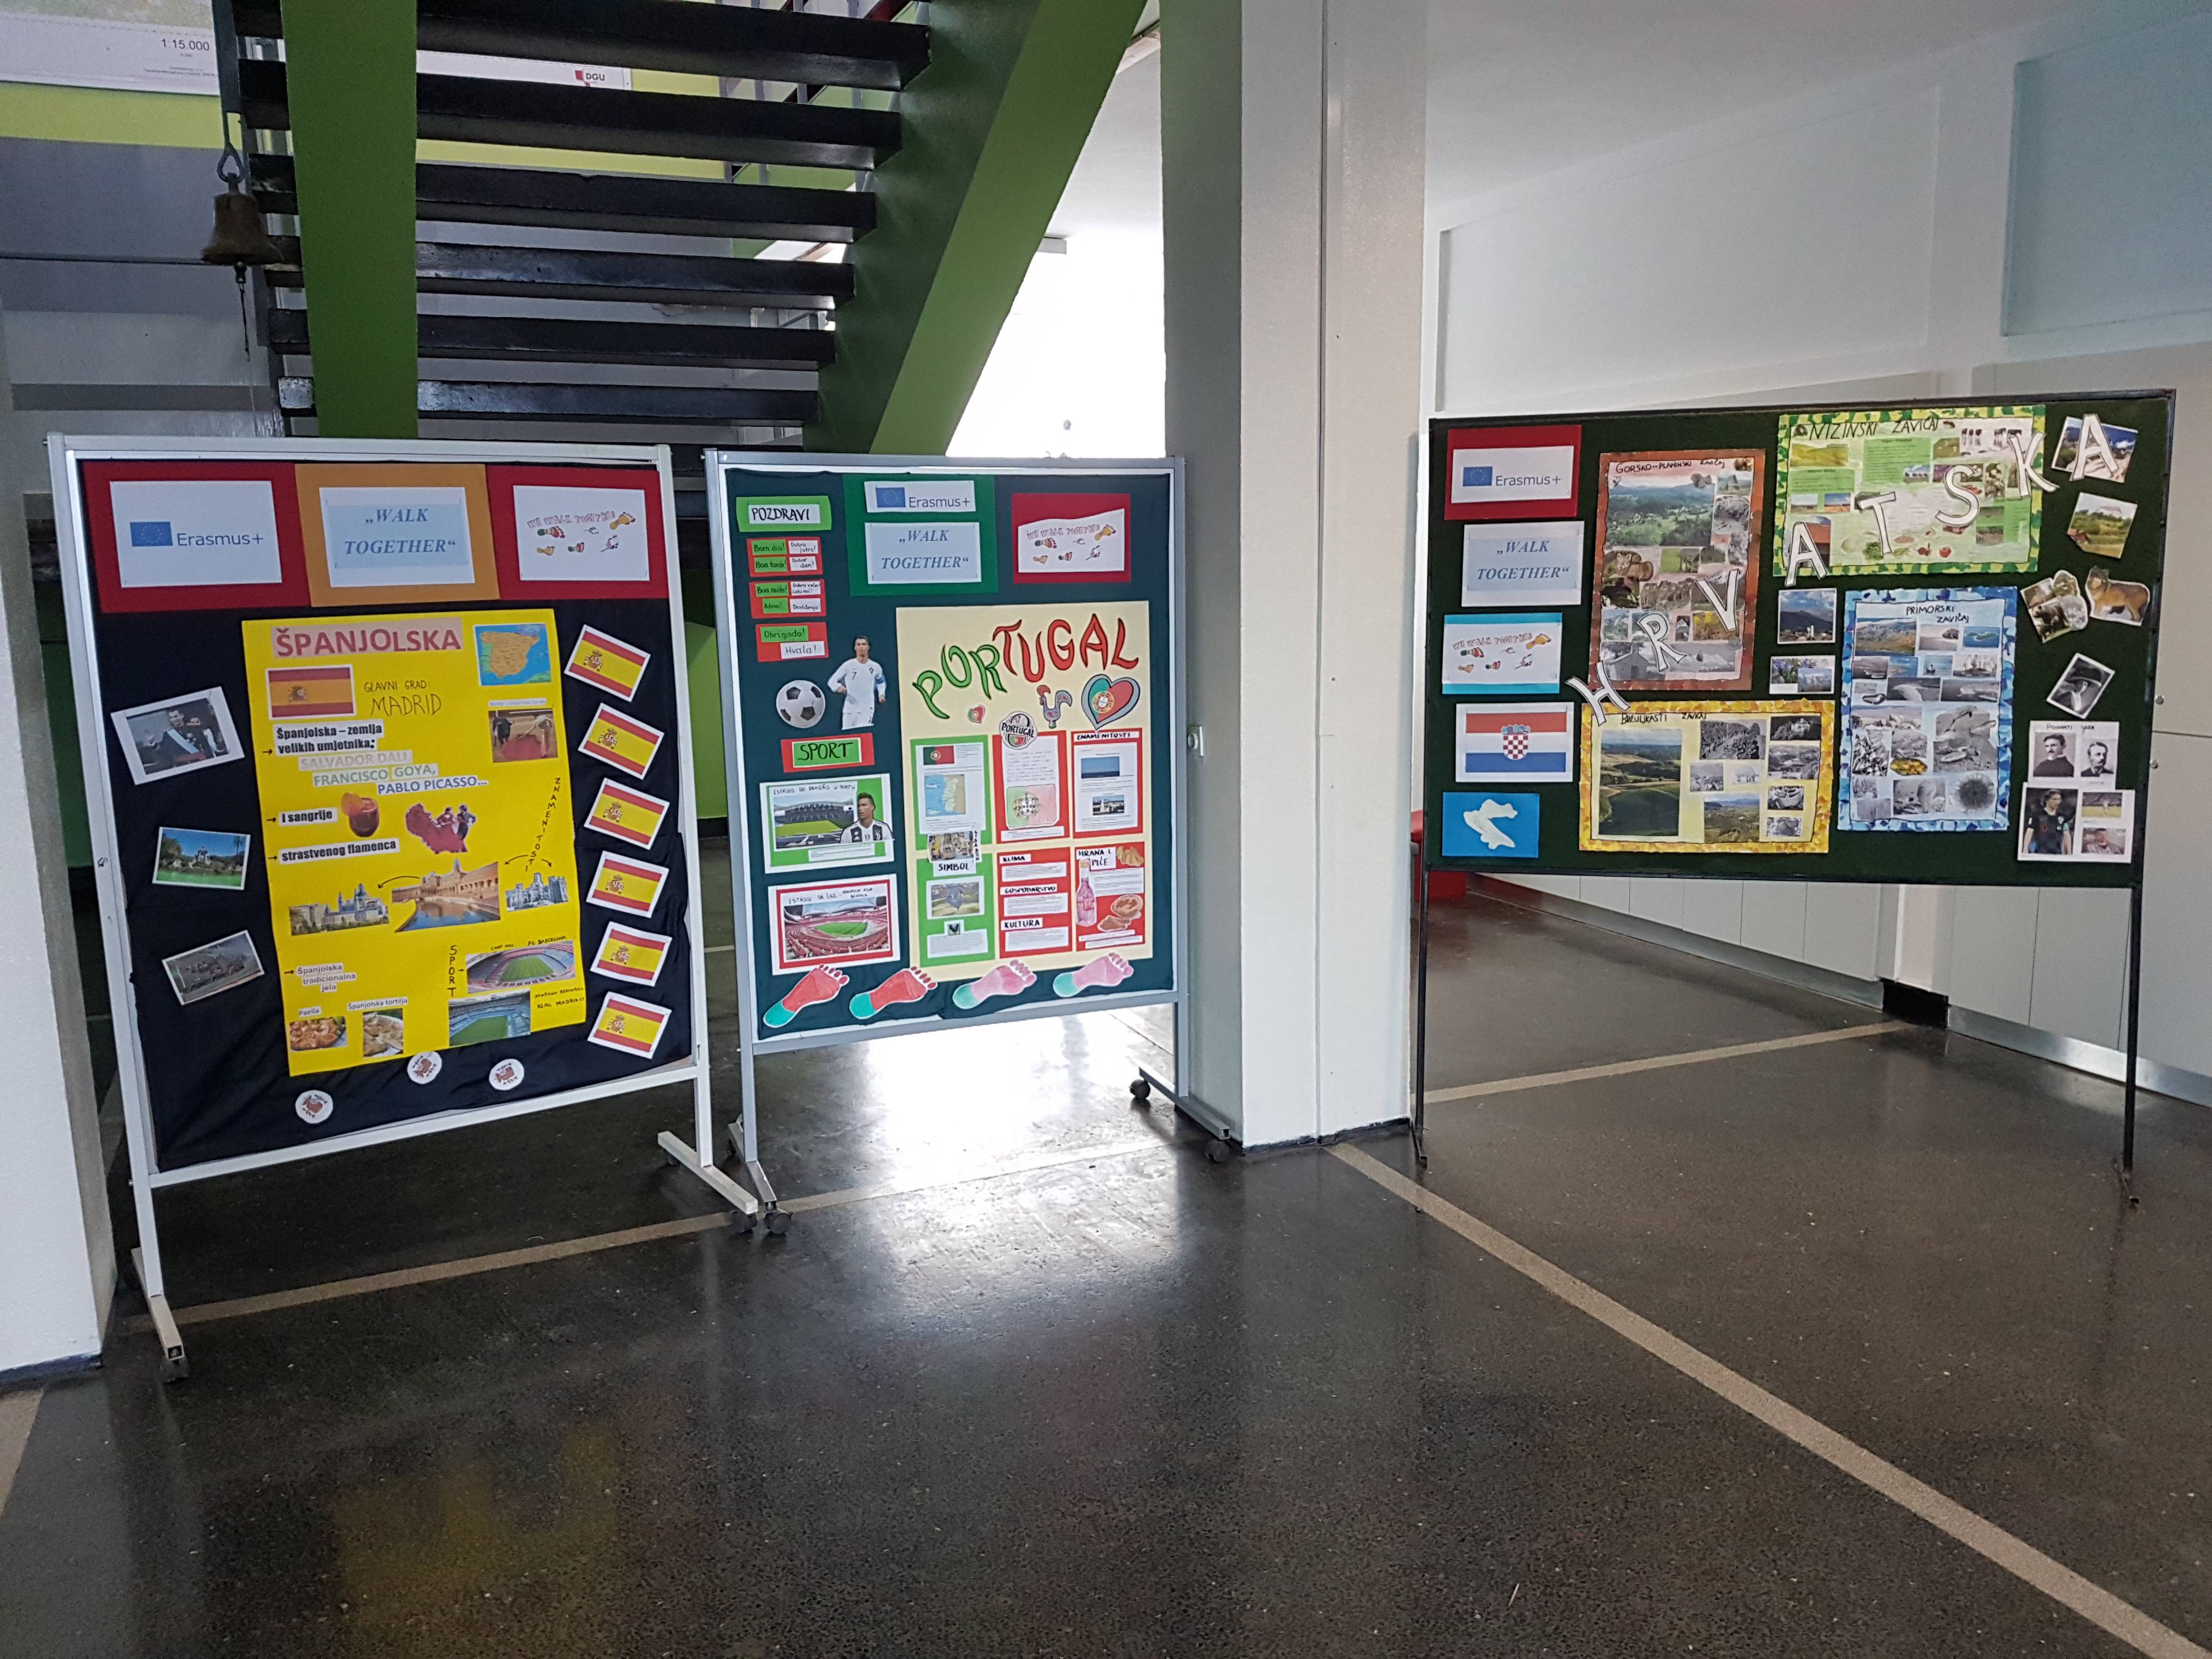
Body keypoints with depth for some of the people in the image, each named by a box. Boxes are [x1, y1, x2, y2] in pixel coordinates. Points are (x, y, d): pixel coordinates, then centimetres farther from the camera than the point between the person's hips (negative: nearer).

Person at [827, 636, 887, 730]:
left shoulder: (876, 667, 4)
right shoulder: (849, 665, -4)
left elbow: (880, 682, 24)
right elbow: (832, 681, -4)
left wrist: (881, 694, 6)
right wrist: (839, 687, -25)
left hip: (867, 709, 0)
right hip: (850, 709, 0)